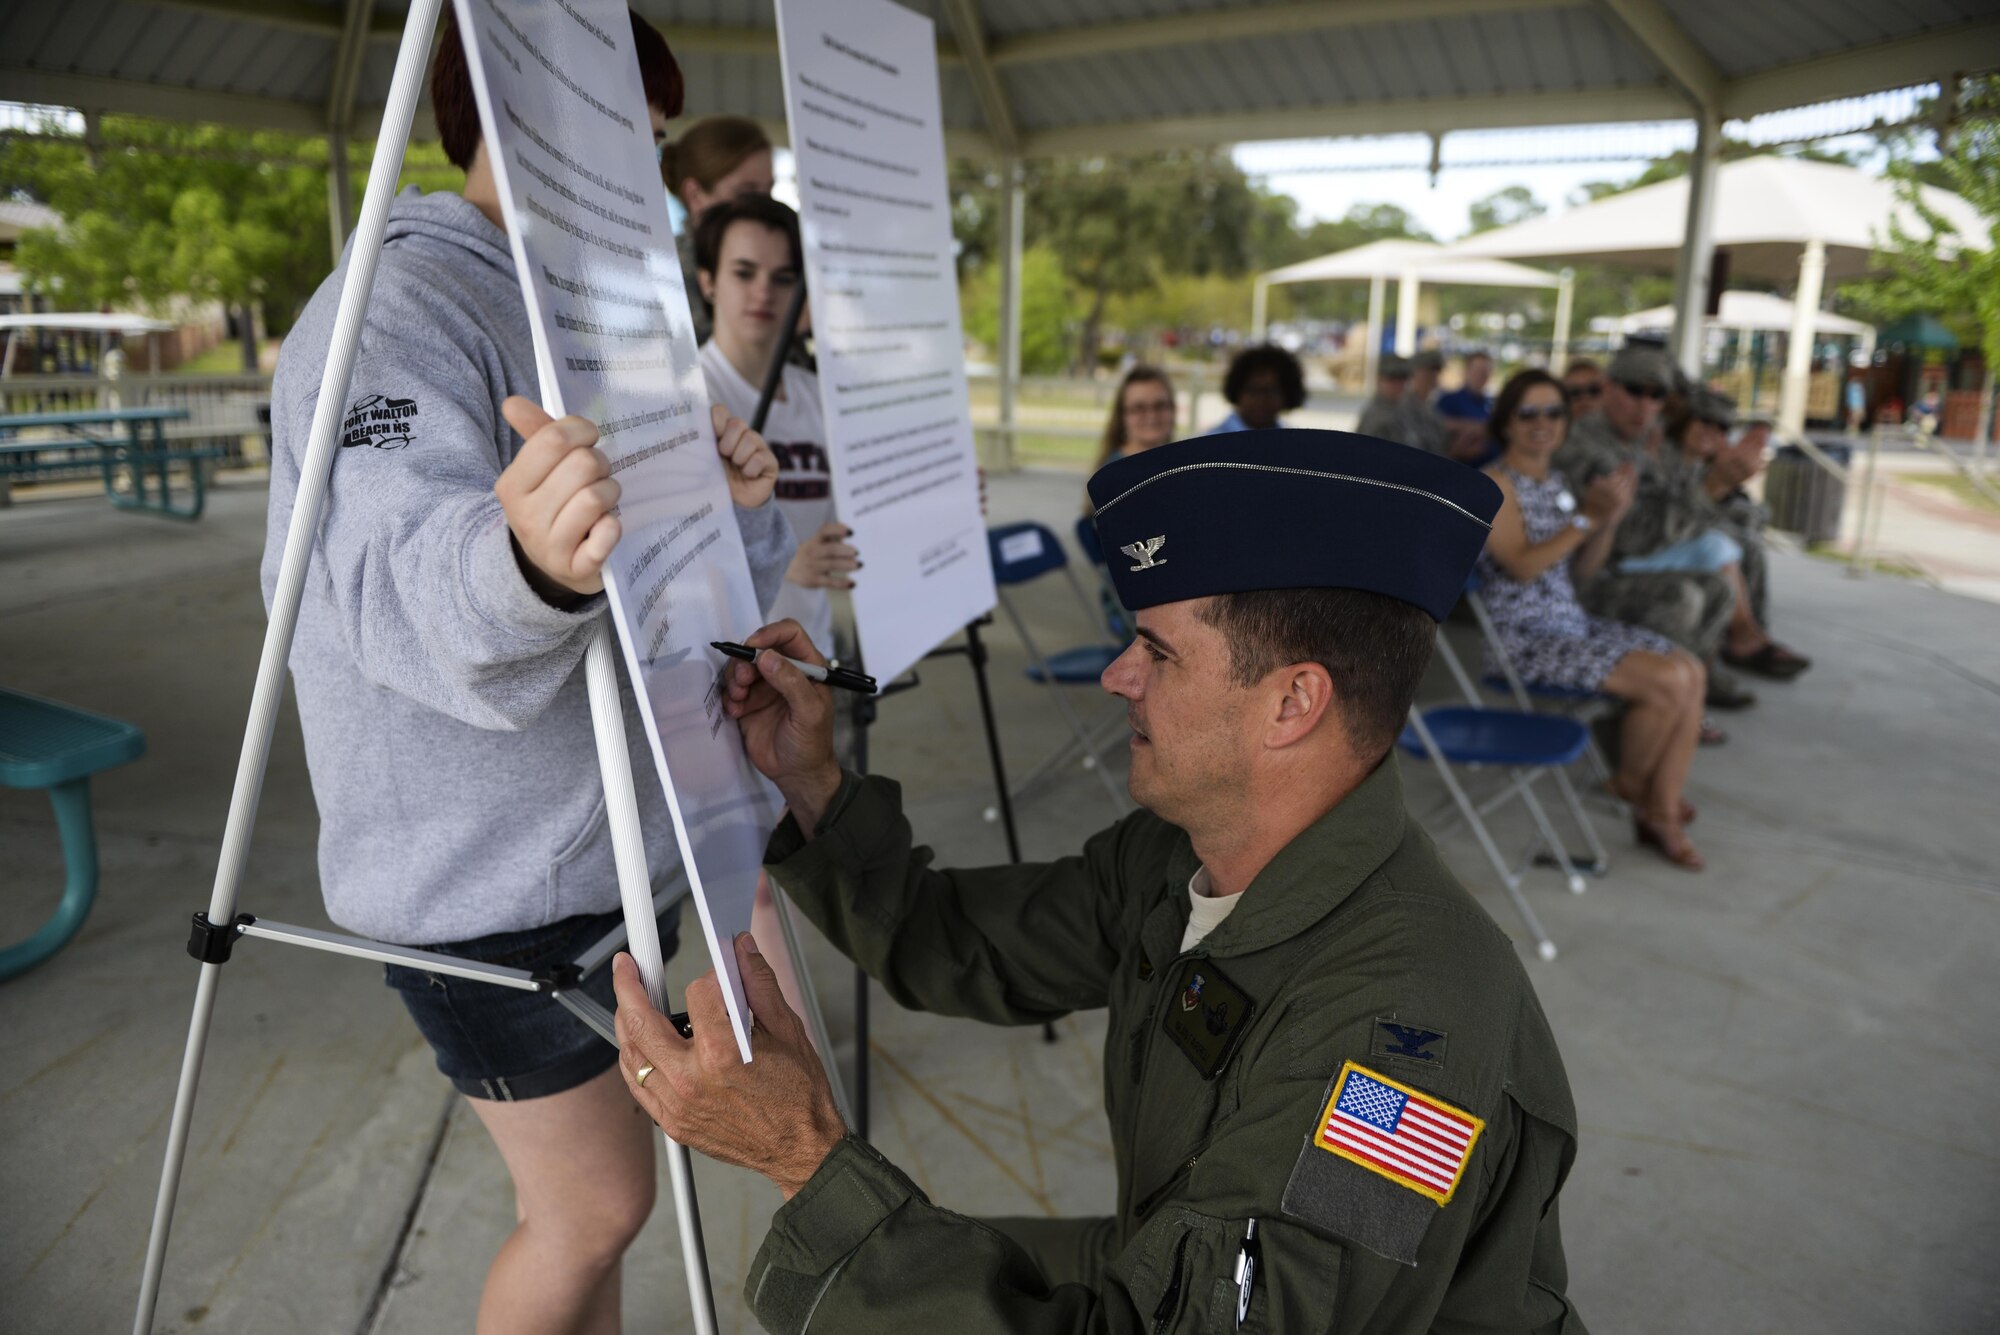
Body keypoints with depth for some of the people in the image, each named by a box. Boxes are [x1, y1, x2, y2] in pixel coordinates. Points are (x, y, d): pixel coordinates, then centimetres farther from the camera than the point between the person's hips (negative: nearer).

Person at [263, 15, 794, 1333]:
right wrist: (525, 563, -55)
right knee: (596, 1203, 2)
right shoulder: (395, 309, -16)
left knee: (590, 1187, 20)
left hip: (607, 846, 8)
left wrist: (737, 512, -13)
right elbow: (394, 597, -33)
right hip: (483, 876, -8)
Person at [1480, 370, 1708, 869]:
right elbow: (1522, 566, -20)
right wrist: (1587, 517, -23)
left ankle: (1662, 813, 1)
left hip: (1573, 621, 8)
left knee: (1692, 672, -5)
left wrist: (1610, 518, -3)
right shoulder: (1496, 484, -9)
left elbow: (1582, 569, 13)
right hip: (1525, 636, -8)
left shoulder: (1557, 482, 15)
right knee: (1667, 681, -19)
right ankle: (1631, 783, 8)